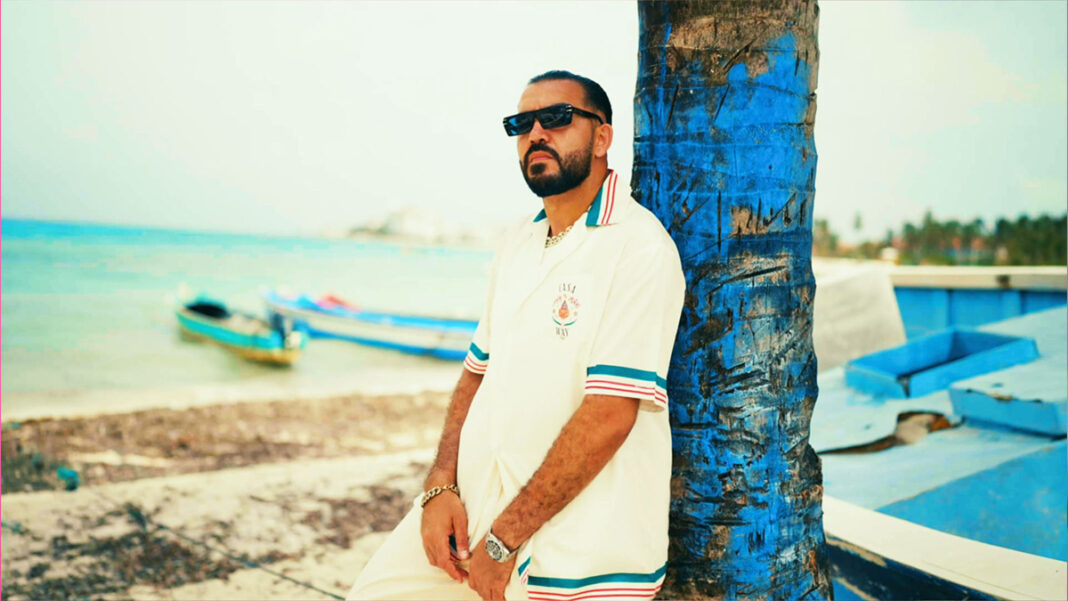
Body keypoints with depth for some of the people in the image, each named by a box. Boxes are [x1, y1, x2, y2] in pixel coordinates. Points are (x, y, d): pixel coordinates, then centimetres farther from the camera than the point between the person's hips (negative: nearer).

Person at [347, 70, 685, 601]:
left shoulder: (638, 248, -15)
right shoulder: (519, 243, 11)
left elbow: (608, 416, -21)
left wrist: (503, 540, -18)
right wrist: (441, 486, 0)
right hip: (470, 508, 7)